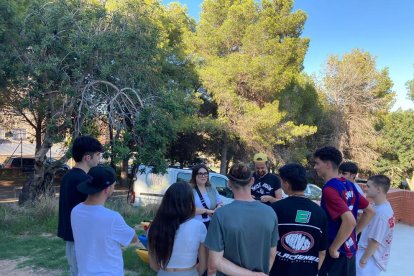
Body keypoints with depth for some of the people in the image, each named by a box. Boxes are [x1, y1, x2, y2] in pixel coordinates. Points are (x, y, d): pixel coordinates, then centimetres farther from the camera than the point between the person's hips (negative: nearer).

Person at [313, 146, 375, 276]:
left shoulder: (329, 189, -23)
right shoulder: (349, 185, 4)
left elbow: (349, 221, -32)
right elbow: (370, 211, 12)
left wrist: (333, 248, -22)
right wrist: (354, 233, 12)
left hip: (337, 252, -8)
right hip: (349, 249, 8)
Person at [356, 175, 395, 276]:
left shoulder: (380, 212, -26)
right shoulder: (385, 207, 4)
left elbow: (375, 241, -24)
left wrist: (363, 260, -16)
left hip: (371, 259, -9)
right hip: (374, 257, 9)